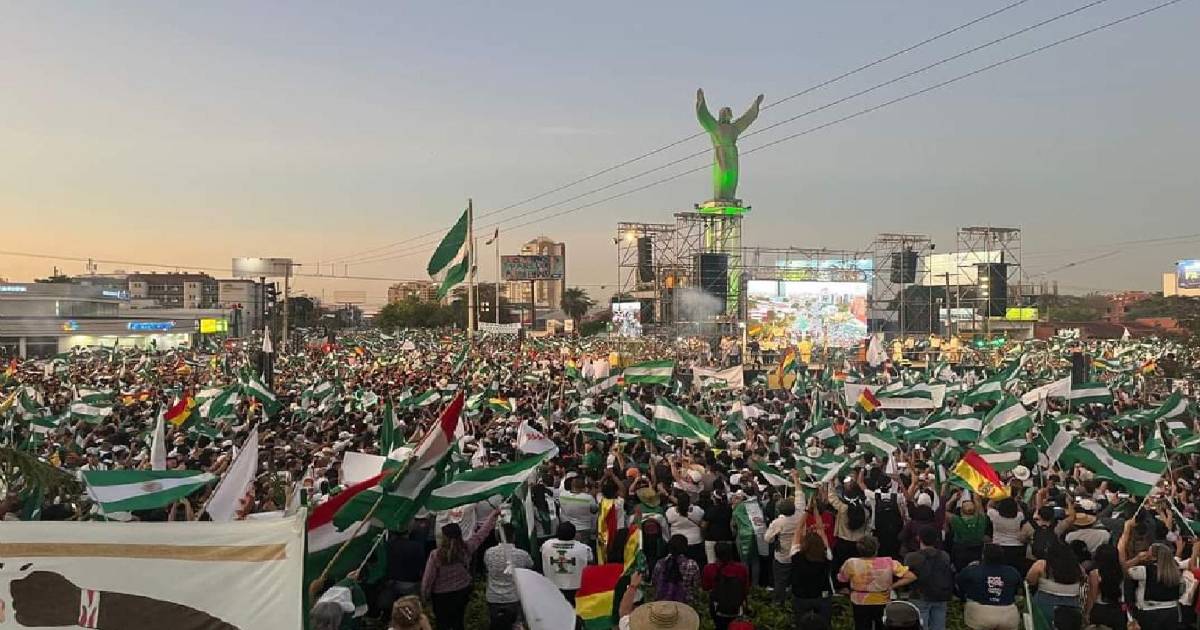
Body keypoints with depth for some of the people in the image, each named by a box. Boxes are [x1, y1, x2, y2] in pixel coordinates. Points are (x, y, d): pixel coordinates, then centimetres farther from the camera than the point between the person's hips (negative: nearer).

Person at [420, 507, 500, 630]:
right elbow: (481, 533, -6)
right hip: (463, 592, 3)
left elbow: (428, 578, -17)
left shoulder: (436, 556, -26)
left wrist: (424, 596, 1)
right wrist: (494, 514, 4)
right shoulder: (466, 548, -17)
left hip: (442, 596, -3)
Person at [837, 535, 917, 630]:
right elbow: (911, 577, -17)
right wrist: (892, 586, -10)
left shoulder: (852, 564, -20)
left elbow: (841, 579, -5)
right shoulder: (889, 563, -18)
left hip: (860, 604, -1)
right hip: (883, 603, 1)